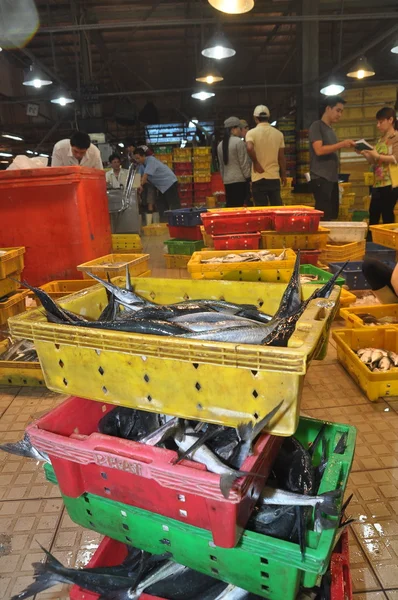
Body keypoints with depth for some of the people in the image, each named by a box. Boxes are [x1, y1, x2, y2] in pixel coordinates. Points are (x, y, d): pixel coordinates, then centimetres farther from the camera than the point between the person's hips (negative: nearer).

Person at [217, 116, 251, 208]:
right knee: (239, 207, -6)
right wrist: (248, 178, -3)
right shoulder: (239, 142, -8)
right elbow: (244, 163, -9)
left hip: (227, 181, 7)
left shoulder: (220, 144, 13)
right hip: (240, 180, -7)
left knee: (230, 206, 7)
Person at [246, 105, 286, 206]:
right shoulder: (278, 134, 6)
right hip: (274, 177, 3)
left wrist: (256, 163, -10)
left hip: (259, 178, -3)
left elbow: (250, 148, -25)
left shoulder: (251, 133, -5)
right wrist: (283, 175, 17)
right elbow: (281, 157, 8)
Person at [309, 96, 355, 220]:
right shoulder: (317, 126, -4)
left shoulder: (330, 129, 20)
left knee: (331, 216, 8)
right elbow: (319, 150, -16)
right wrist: (342, 144, -15)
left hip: (332, 178, 9)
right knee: (324, 217, -12)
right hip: (321, 178, -9)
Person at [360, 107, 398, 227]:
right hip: (378, 183, 7)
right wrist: (365, 154, 3)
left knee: (387, 215, -5)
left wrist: (378, 155, -20)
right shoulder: (381, 140, 20)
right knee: (373, 214, 5)